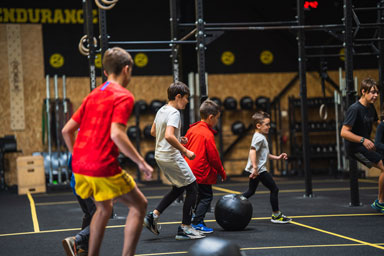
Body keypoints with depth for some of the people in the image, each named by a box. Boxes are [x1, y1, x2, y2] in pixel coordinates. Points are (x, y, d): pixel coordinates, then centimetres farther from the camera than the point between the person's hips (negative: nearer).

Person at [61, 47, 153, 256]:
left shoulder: (93, 95, 16)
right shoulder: (123, 96, -6)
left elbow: (67, 130, 16)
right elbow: (116, 134, -20)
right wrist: (141, 163, -14)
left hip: (80, 166, 8)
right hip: (103, 168, -8)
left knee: (104, 208, 27)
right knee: (139, 206, 7)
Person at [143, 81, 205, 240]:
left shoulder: (161, 110, 10)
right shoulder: (174, 113, -18)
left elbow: (153, 132, 22)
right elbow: (169, 136, -31)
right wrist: (185, 151, -23)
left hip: (160, 155, 10)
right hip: (171, 157, -10)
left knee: (178, 188, 21)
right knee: (192, 188, 1)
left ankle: (153, 215, 11)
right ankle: (185, 228, 3)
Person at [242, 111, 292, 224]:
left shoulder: (260, 137, 17)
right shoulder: (259, 137, -16)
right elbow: (252, 151, -29)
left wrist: (277, 157, 26)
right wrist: (255, 167, -35)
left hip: (256, 170, 10)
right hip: (259, 169, -10)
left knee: (251, 191, 18)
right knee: (274, 189, 0)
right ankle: (276, 215, 7)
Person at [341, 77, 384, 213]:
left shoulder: (370, 107, 6)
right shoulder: (354, 109, -20)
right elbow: (344, 132, -26)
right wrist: (363, 140, -33)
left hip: (366, 145, 9)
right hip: (355, 147, -9)